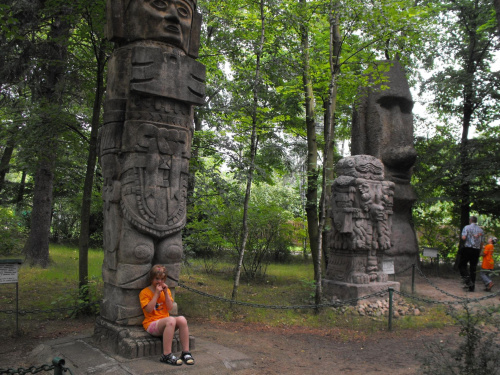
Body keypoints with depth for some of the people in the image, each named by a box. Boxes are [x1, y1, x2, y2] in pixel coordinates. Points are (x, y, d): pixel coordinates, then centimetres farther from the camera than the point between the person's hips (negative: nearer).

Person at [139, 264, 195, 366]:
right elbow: (149, 309, -14)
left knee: (182, 319, -27)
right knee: (171, 320, -36)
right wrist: (157, 294, -14)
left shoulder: (166, 290, 15)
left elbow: (170, 308, 4)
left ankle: (185, 352, -20)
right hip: (151, 324, -5)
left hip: (165, 323, 5)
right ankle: (167, 355, -32)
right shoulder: (144, 292, -1)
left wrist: (166, 293, -5)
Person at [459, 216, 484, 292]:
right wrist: (479, 252, 17)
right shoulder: (480, 230, 11)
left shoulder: (467, 227, -2)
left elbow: (463, 238, -16)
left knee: (462, 265, 7)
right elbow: (481, 243, 10)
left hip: (468, 248, -4)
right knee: (473, 268, 8)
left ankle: (467, 279, -15)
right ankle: (472, 287, 9)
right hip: (476, 250, 4)